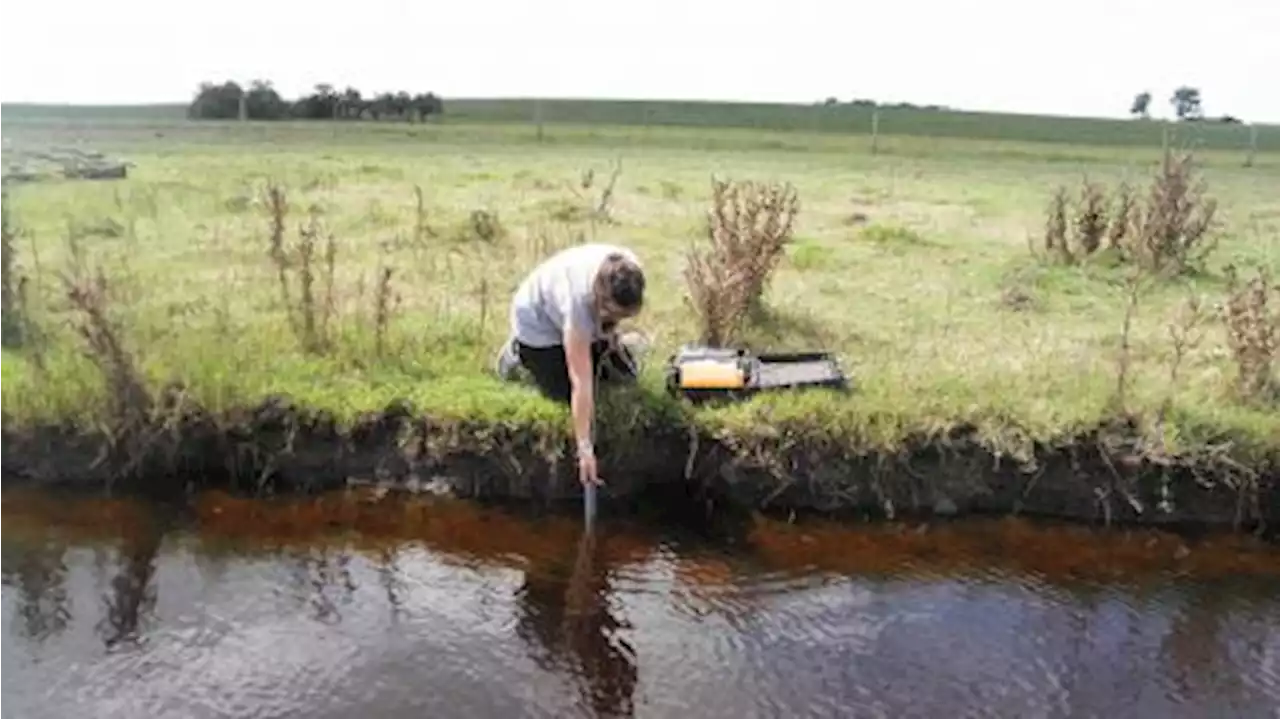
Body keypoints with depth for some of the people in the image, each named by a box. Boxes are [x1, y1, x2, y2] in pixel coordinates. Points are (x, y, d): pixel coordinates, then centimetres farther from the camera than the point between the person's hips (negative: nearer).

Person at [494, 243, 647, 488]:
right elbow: (582, 385, -43)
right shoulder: (578, 302, -46)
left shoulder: (628, 272, -32)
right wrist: (584, 447, -41)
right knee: (566, 391, -7)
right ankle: (520, 352, 14)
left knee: (625, 372, 2)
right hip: (539, 321, -6)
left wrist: (611, 329, -8)